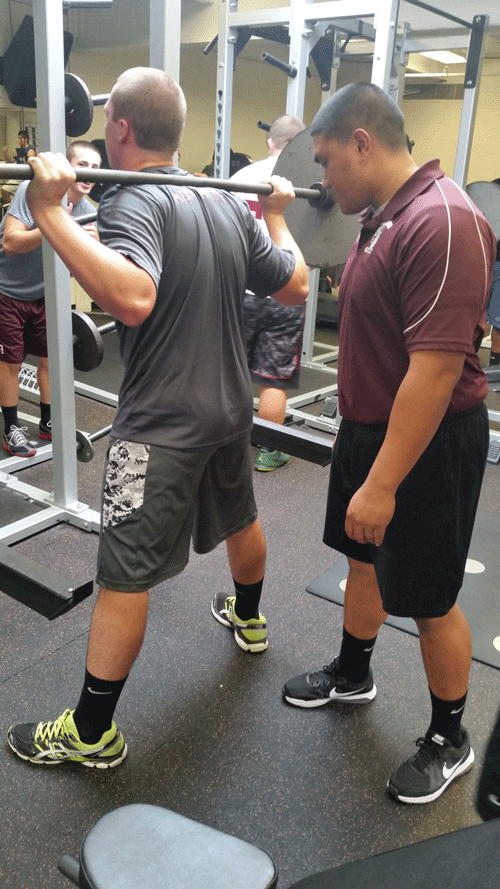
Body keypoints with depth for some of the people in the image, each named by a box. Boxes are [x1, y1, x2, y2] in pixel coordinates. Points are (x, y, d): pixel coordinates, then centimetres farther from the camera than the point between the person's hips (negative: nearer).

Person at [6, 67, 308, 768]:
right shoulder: (228, 203, 5)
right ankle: (250, 622, 54)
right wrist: (278, 215, 25)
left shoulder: (134, 202, -18)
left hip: (162, 424, -8)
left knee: (122, 576, 1)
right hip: (230, 408, 8)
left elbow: (133, 298, -38)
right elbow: (295, 285, 11)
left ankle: (92, 734, 14)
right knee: (239, 520, 29)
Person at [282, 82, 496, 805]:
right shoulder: (384, 215, 8)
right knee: (363, 556, 23)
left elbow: (437, 365, -29)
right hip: (369, 425, 10)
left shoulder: (441, 223, -24)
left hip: (427, 444, -9)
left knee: (428, 597, 6)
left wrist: (382, 483, -27)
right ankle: (352, 675, 47)